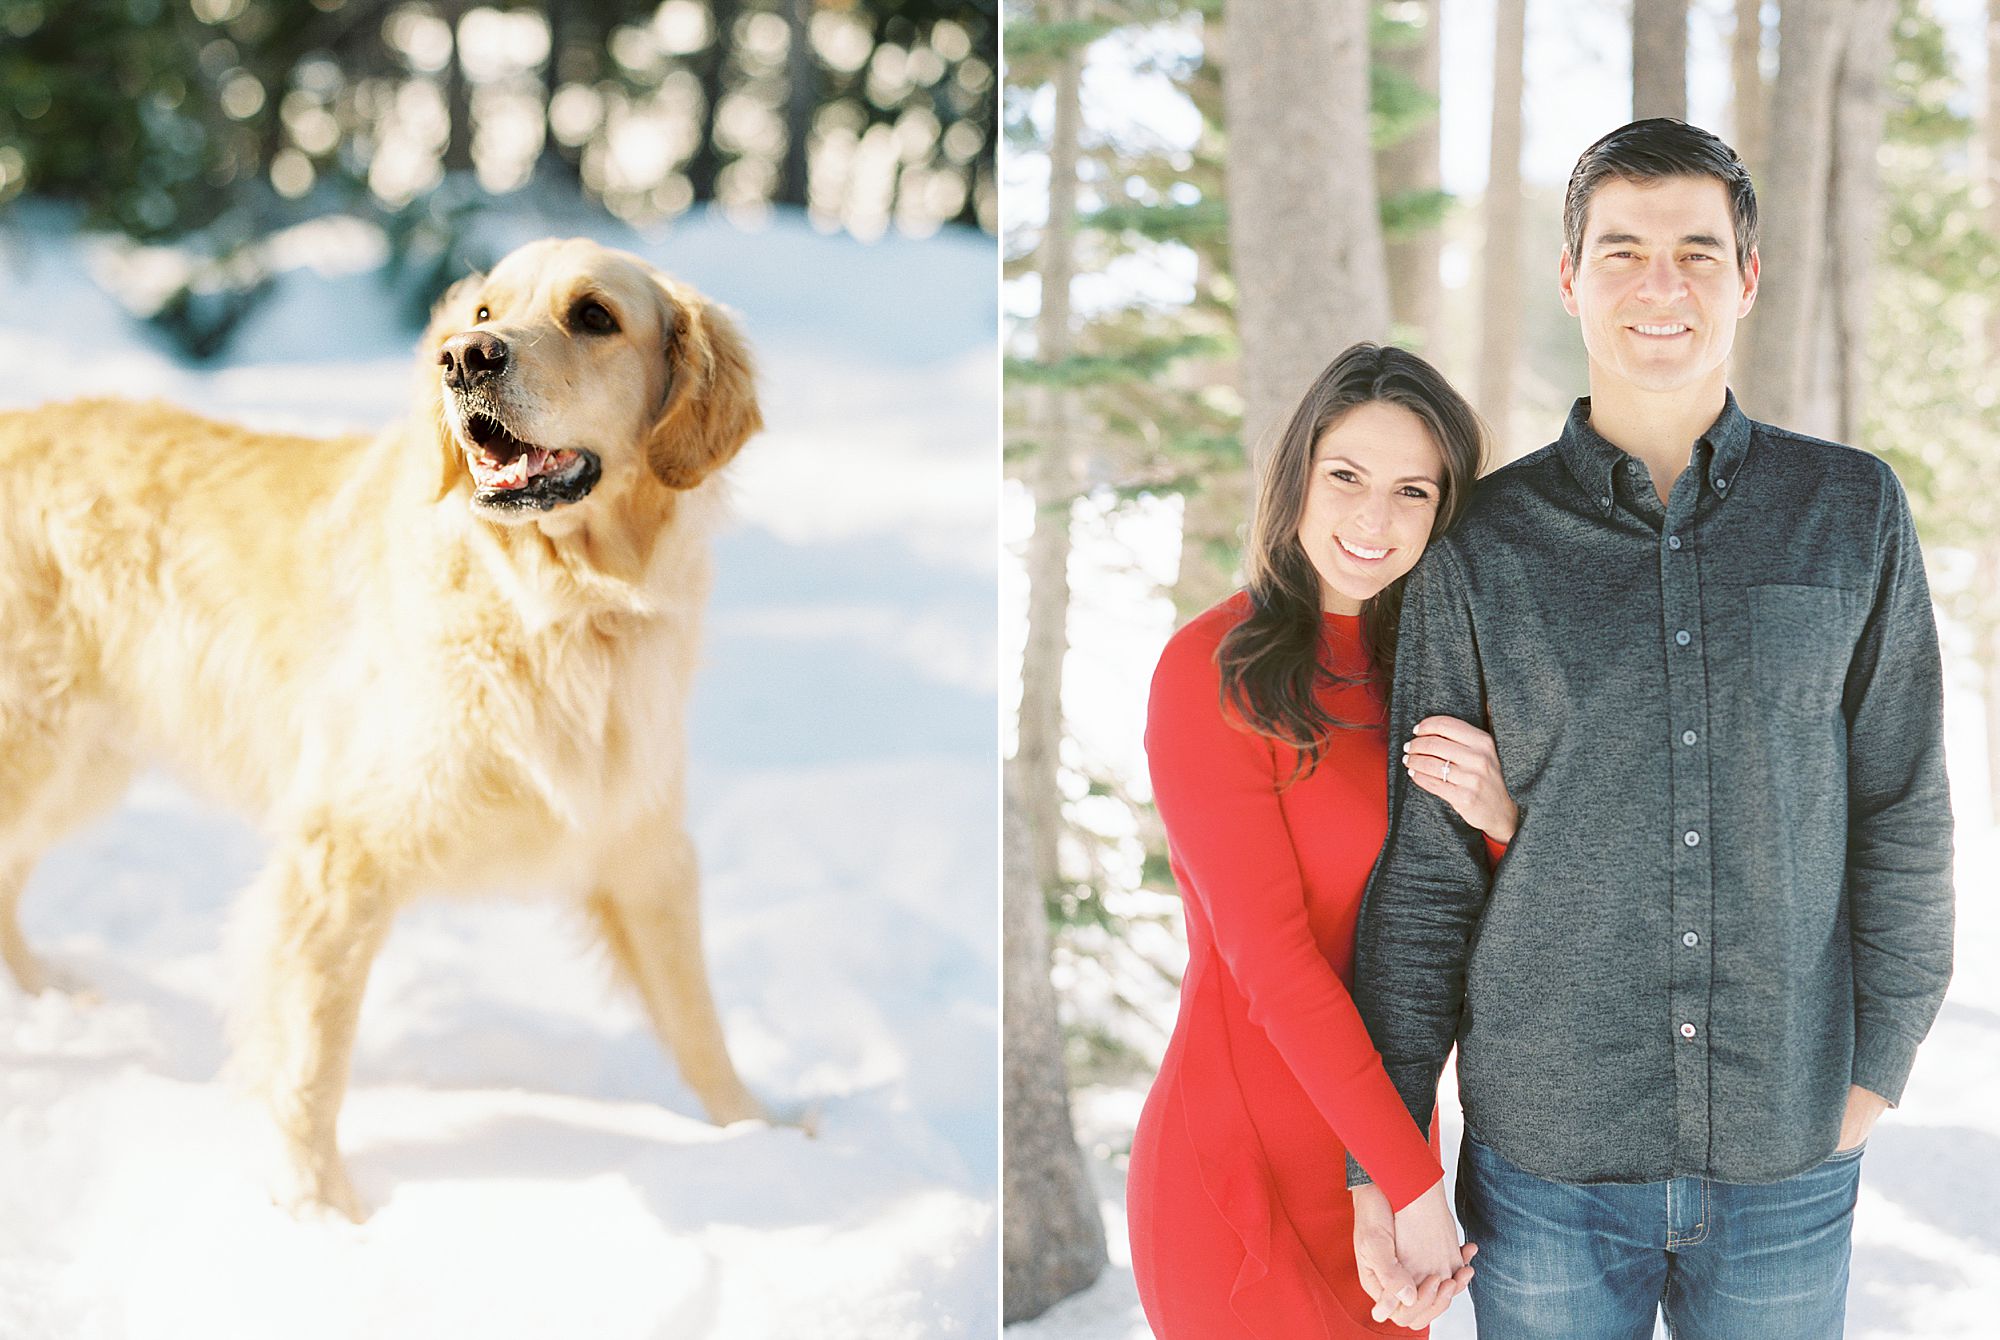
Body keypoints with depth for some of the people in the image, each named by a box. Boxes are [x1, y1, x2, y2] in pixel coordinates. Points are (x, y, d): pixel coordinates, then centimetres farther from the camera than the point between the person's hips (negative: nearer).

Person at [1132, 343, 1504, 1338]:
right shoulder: (1216, 670, -12)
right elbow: (1270, 959, -16)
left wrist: (1502, 817, -17)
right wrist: (1414, 1184, -18)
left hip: (1387, 1136, 6)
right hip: (1247, 1171, -6)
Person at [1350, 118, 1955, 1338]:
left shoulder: (1854, 516, 0)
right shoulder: (1484, 547, -2)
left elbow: (1902, 811, 5)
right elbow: (1424, 867, 0)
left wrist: (1878, 1066, 1)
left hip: (1789, 1159, 1)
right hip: (1546, 1159, -1)